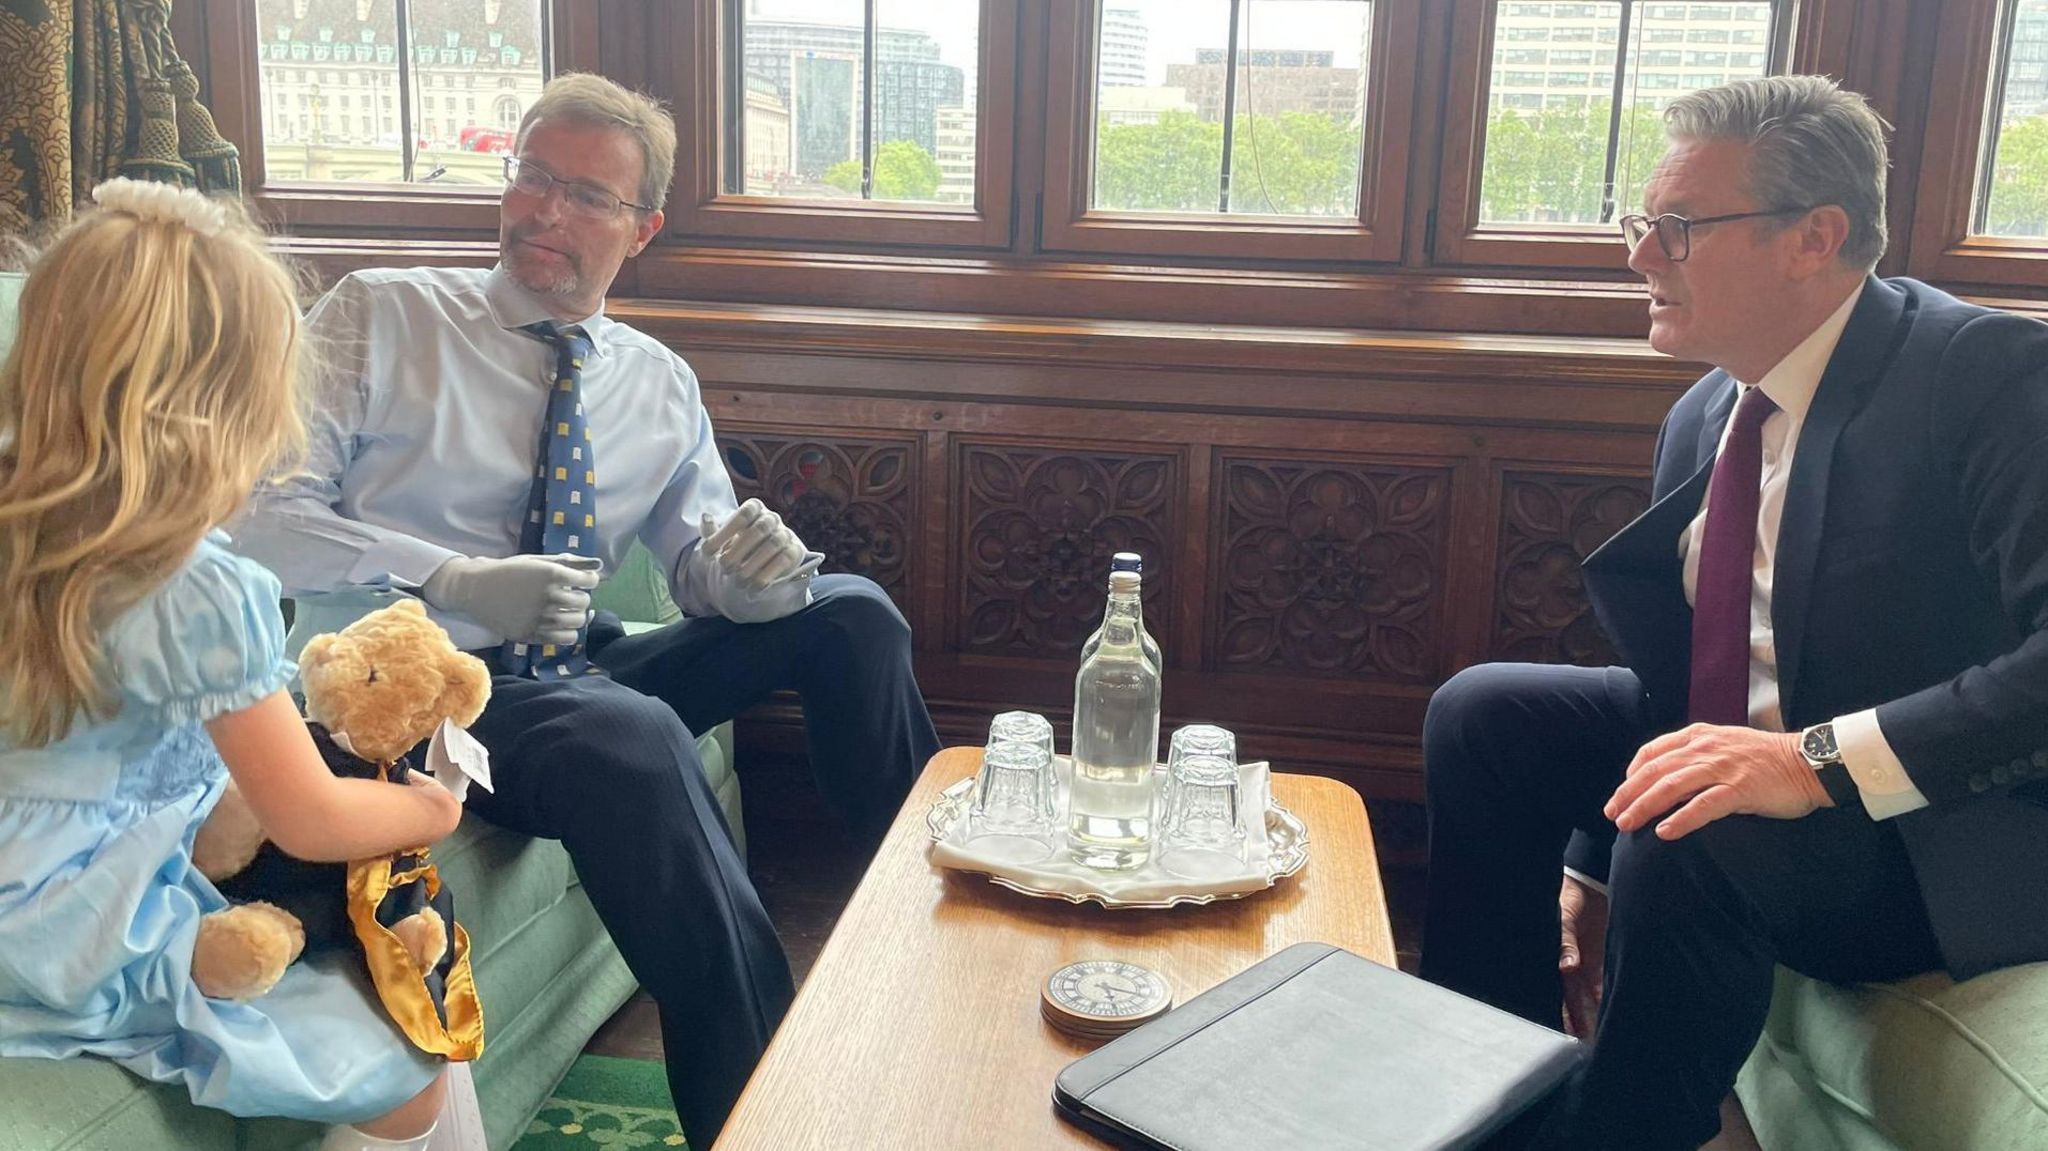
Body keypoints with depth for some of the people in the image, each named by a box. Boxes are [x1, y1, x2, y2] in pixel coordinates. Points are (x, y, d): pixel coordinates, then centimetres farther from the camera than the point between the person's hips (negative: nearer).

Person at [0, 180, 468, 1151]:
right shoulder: (204, 596, -23)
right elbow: (311, 822, -15)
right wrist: (429, 807, 2)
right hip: (94, 955, -8)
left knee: (355, 982, 22)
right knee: (410, 1058, 2)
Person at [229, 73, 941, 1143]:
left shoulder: (661, 385, 12)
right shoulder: (380, 315, 0)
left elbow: (703, 562, 9)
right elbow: (260, 513, -8)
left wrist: (753, 564, -17)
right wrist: (460, 583, -23)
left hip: (578, 670, 5)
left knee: (850, 612, -10)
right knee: (631, 736, -37)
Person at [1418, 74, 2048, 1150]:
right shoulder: (1701, 421, 5)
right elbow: (1669, 669, 12)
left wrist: (1823, 759, -37)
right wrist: (1590, 869, 7)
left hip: (1956, 827, -7)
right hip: (1740, 758, 8)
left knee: (1687, 847, -33)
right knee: (1481, 712, -3)